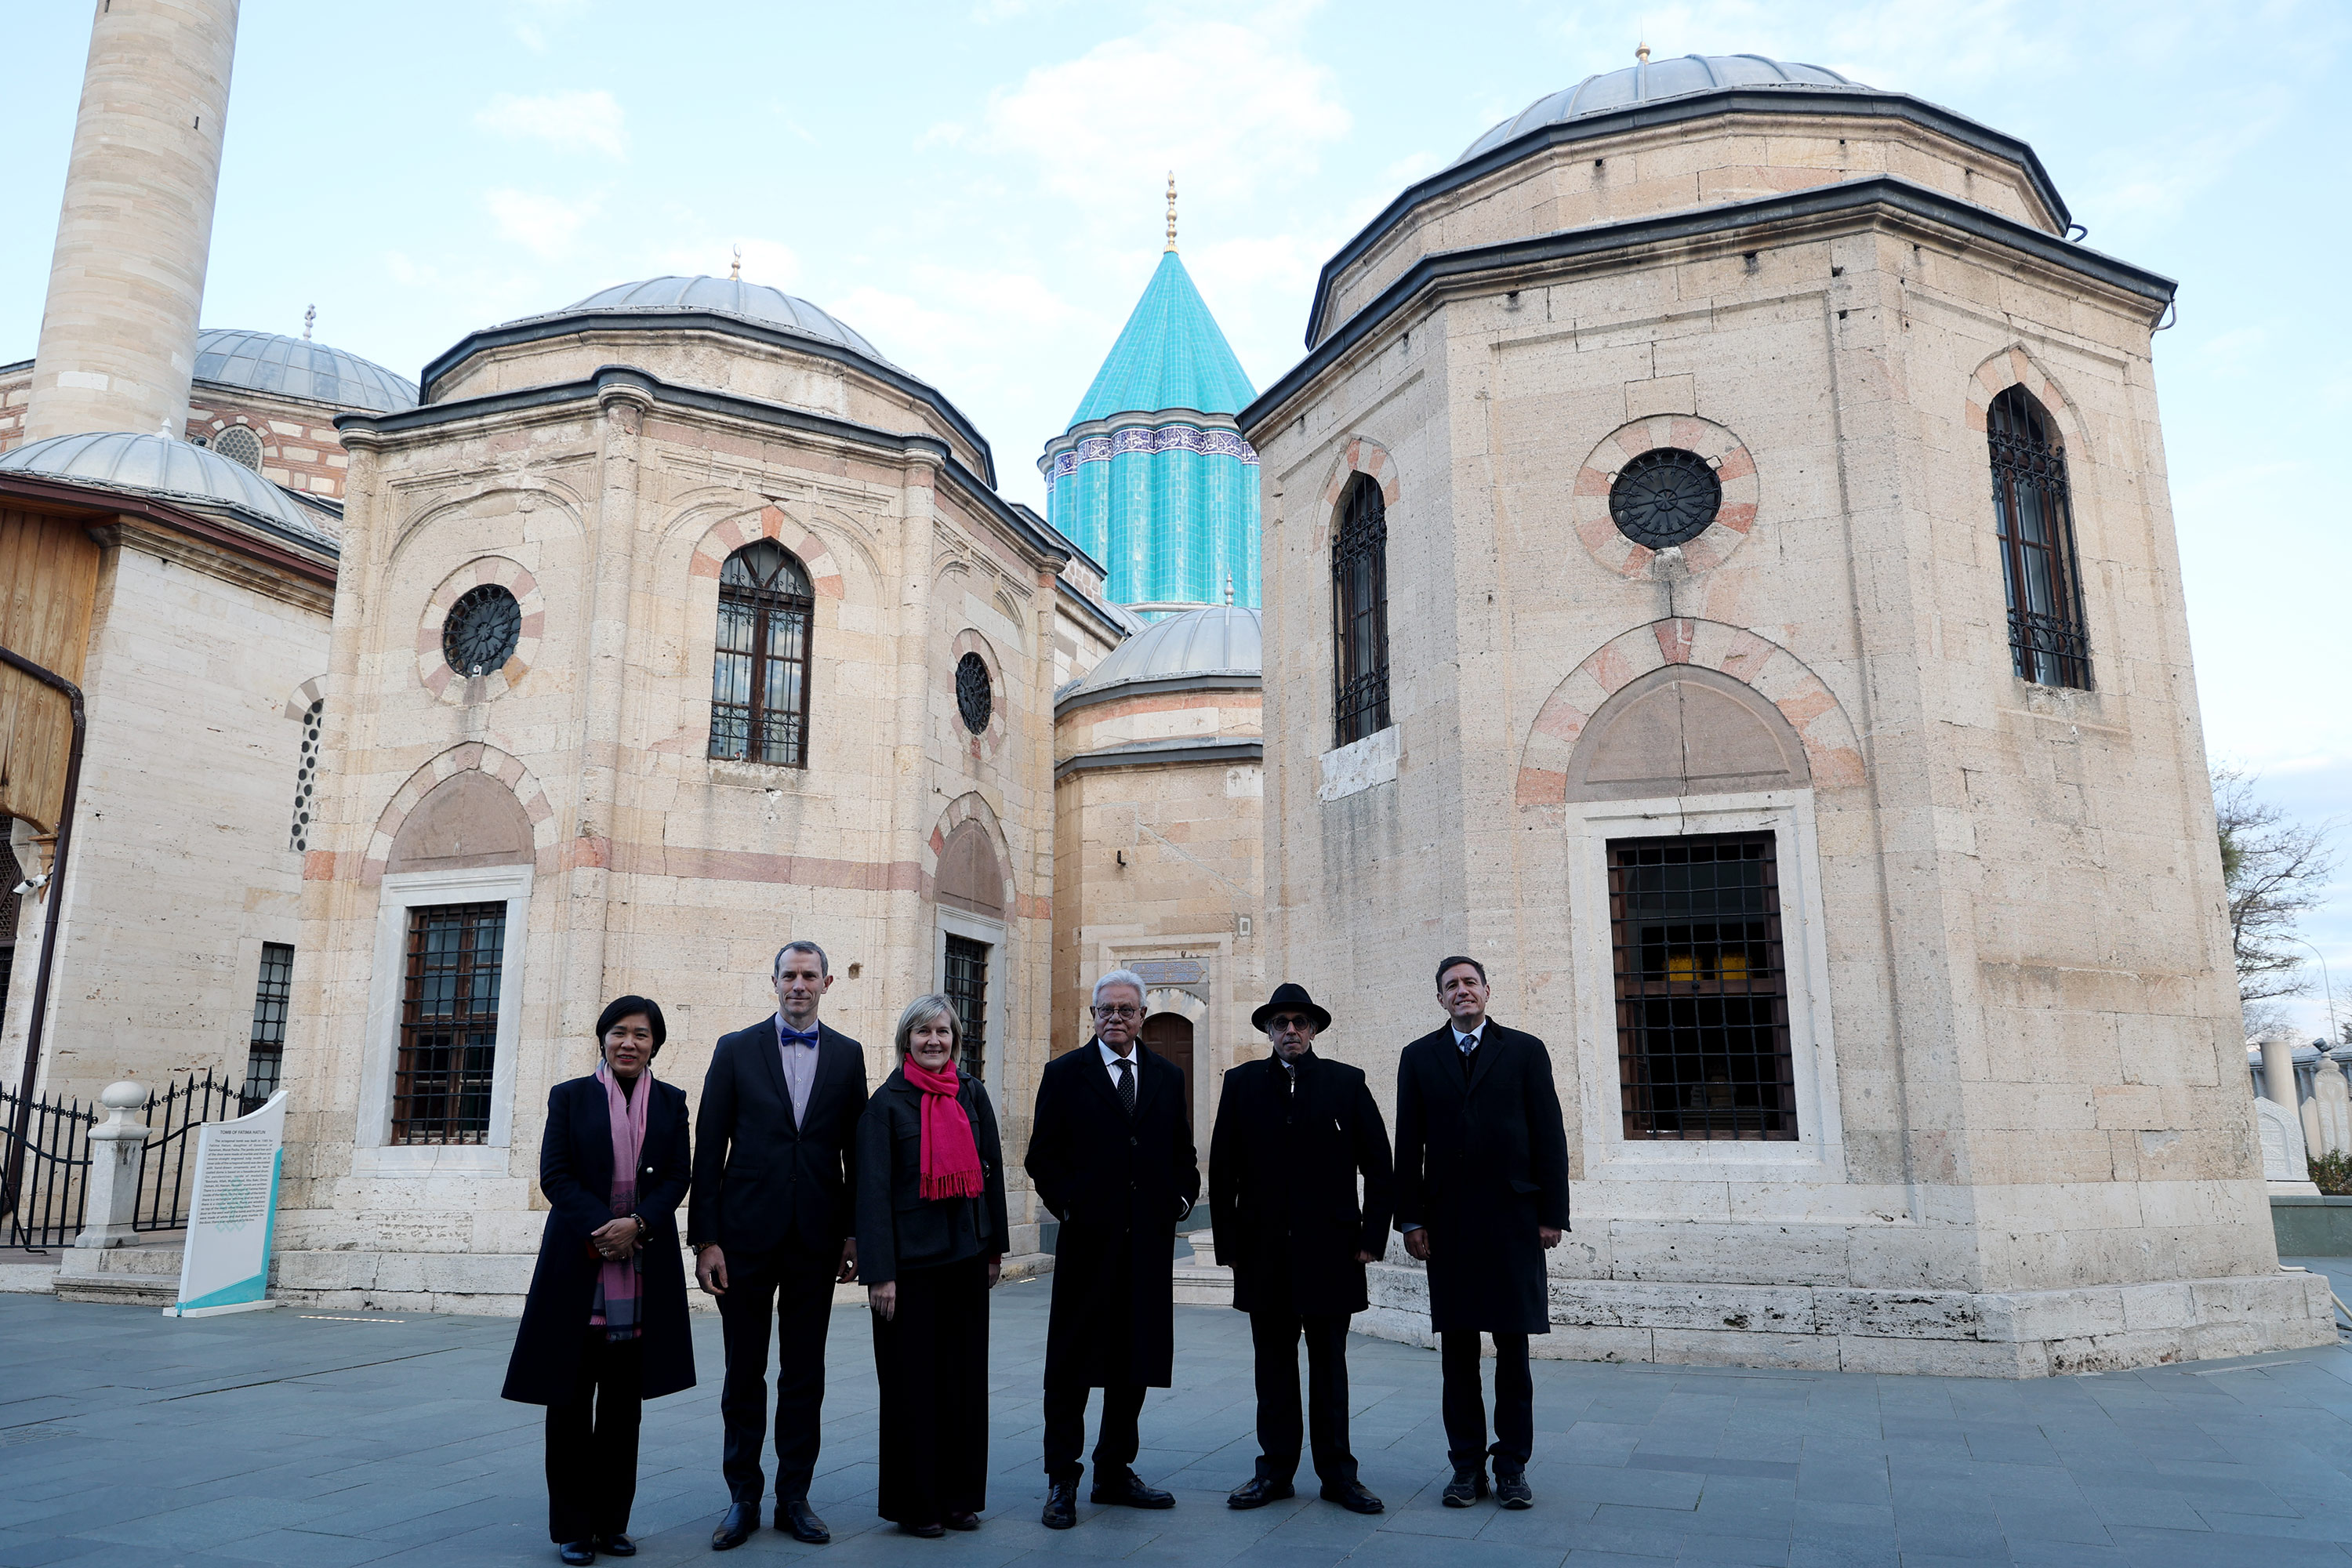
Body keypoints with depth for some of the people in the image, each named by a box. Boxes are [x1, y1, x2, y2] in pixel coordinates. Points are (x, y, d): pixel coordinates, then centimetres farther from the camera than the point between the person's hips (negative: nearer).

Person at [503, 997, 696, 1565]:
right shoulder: (569, 1096, 5)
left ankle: (611, 1520, 17)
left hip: (644, 1267, 2)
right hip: (577, 1262, -1)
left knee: (624, 1402, 7)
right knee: (571, 1399, 2)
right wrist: (602, 1227, -15)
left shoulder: (670, 1103, 10)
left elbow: (677, 1178, 3)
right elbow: (554, 1175, -3)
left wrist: (637, 1224, -14)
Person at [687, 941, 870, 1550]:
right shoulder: (736, 1049, 1)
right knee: (744, 1372, 8)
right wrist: (705, 1238, -6)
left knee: (805, 1374, 9)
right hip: (747, 1232, -1)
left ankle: (794, 1497, 21)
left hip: (816, 1237, 1)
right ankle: (743, 1499, 21)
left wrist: (854, 1232, 1)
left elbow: (856, 1150, 5)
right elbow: (709, 1149, -1)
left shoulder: (848, 1055, 5)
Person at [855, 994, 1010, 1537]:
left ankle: (959, 1496, 23)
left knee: (965, 1375, 10)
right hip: (911, 1258, -4)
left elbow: (991, 1171, 11)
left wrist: (994, 1247, 10)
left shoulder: (972, 1094, 6)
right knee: (911, 1379, 4)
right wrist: (879, 1272, -14)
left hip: (966, 1255, 4)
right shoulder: (887, 1101, -6)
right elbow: (873, 1188, -9)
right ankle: (914, 1503, 18)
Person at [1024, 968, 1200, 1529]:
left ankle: (1115, 1471, 25)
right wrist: (1067, 1204, -8)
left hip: (1150, 1242, 4)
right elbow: (1042, 1155, 0)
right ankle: (1062, 1481, 13)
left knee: (1136, 1362, 11)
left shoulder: (1168, 1077, 11)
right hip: (1088, 1238, -4)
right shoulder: (1064, 1074, 1)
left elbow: (1183, 1152, 16)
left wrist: (1182, 1197, 1)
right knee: (1072, 1364, 3)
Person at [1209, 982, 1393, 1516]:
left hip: (1330, 1249, -1)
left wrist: (1372, 1237, -2)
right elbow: (1222, 1170, 5)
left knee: (1329, 1365, 8)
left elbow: (1378, 1165, 3)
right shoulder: (1242, 1083, 6)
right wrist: (1229, 1244, 0)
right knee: (1273, 1366, 9)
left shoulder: (1347, 1082, 3)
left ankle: (1338, 1472, 19)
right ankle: (1275, 1468, 20)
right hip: (1264, 1252, 1)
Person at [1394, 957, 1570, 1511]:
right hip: (1447, 1224, 1)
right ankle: (1467, 1465, 16)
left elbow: (1550, 1136, 3)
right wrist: (1410, 1219, 0)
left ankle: (1512, 1466, 15)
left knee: (1513, 1350, 5)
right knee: (1458, 1351, 6)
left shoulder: (1525, 1050, 6)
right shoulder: (1419, 1057, 9)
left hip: (1513, 1220, -1)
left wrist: (1552, 1214, -3)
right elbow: (1408, 1144, 6)